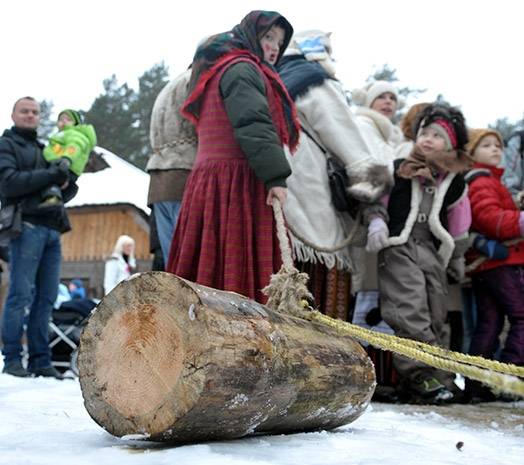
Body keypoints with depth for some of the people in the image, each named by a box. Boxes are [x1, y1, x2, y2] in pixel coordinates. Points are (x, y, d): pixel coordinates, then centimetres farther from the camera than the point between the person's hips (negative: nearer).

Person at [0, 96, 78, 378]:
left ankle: (40, 360, 6)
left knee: (46, 297, 3)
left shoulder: (44, 149, 27)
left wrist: (66, 183, 1)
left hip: (52, 228, 6)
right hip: (26, 226, -6)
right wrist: (50, 175, -12)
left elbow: (69, 190, 24)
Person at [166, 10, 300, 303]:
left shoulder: (218, 71, 28)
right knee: (239, 265, -13)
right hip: (237, 183, -10)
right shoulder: (241, 69, -5)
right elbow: (254, 125, -19)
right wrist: (276, 177, -24)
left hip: (209, 180, 10)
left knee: (209, 265, 5)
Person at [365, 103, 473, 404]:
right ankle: (420, 376, -16)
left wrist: (457, 256, 24)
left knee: (436, 316, 6)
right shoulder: (399, 170, 0)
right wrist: (376, 224, -3)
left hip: (433, 252, 4)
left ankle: (436, 373, 14)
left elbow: (459, 220, 19)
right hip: (398, 248, -4)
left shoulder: (455, 182, 9)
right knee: (411, 312, -16)